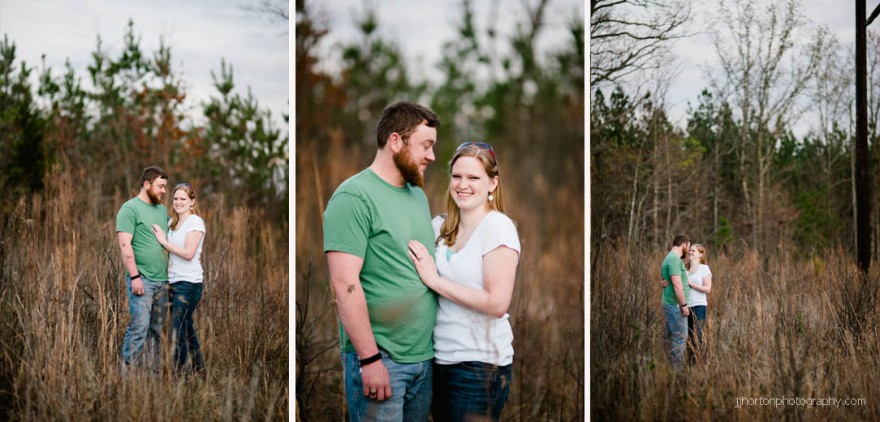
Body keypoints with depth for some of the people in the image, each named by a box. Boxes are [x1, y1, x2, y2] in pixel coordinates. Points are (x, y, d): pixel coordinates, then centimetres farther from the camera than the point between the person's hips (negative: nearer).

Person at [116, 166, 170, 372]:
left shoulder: (162, 209, 17)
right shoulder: (130, 209, -6)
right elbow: (125, 245, -13)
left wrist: (170, 274, 12)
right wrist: (135, 276, -19)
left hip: (161, 280, 7)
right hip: (142, 280, -7)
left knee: (157, 331, 8)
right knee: (139, 328, -11)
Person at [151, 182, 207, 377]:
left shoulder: (195, 222, -7)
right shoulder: (171, 223, 16)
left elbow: (188, 253, -16)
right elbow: (168, 250, 18)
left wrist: (164, 241, -12)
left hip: (189, 282, -8)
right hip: (174, 281, 8)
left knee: (177, 332, -11)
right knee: (186, 329, 12)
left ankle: (182, 373, -6)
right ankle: (199, 372, 21)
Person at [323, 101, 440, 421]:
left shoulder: (419, 196, 14)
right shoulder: (354, 197, -12)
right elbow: (345, 285, -18)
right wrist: (370, 359, -20)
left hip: (425, 357, 8)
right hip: (379, 359, -8)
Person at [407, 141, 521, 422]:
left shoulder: (498, 226, -11)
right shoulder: (441, 227, 8)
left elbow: (497, 303, -19)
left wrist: (435, 280, -16)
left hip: (480, 364, -6)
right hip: (440, 357, 6)